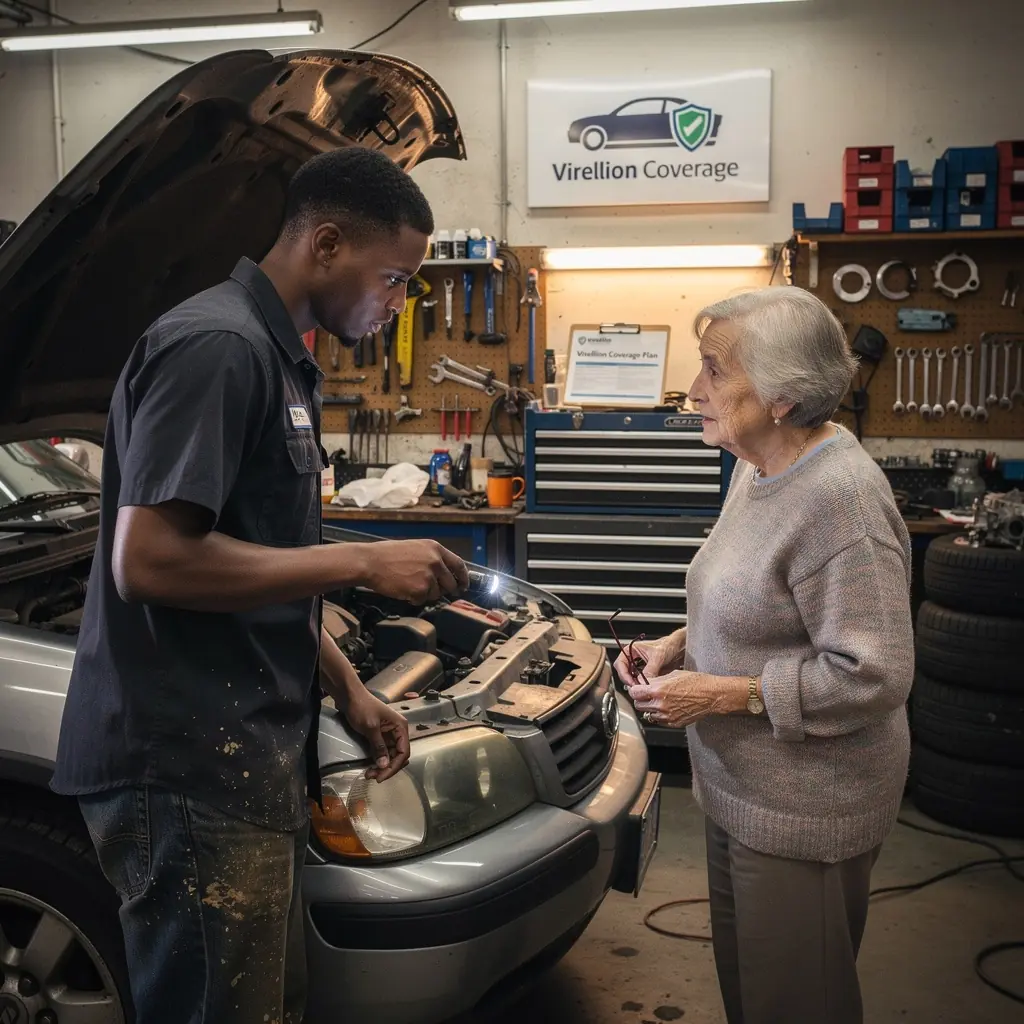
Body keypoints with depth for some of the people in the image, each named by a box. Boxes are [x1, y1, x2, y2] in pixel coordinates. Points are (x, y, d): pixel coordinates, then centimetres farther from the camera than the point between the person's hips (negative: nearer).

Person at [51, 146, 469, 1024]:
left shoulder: (278, 359, 16)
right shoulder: (216, 347, -16)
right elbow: (149, 561, -24)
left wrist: (347, 688, 14)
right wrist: (363, 564, -18)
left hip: (246, 762, 10)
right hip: (191, 771, -10)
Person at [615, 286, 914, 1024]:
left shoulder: (839, 498, -26)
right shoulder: (758, 469, 5)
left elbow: (874, 677, -26)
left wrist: (720, 694, -22)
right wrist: (679, 645, 2)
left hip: (804, 810, -9)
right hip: (741, 789, 9)